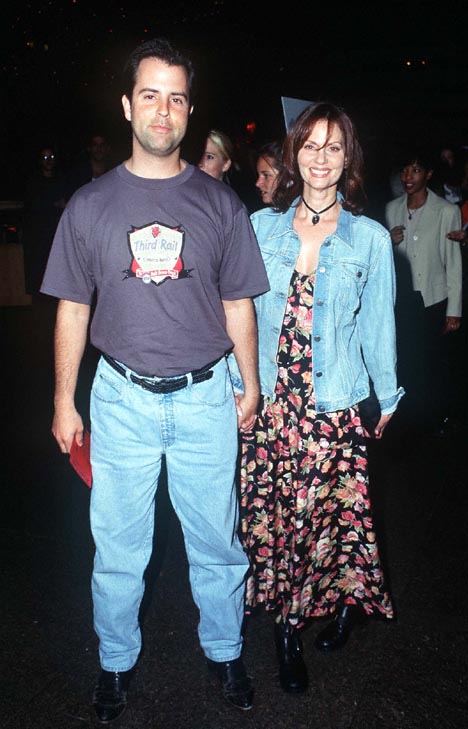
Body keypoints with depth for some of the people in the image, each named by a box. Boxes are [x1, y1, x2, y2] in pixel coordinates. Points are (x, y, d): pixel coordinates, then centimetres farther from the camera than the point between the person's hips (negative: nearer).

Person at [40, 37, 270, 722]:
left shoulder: (220, 202, 2)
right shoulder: (90, 203, 2)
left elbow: (238, 304, 7)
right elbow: (73, 308, 5)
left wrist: (251, 387, 8)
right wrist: (64, 401, 6)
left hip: (206, 396, 0)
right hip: (122, 398, 0)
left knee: (216, 540, 13)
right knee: (118, 547, 12)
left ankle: (225, 650, 37)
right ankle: (116, 661, 36)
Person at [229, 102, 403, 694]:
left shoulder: (370, 238, 1)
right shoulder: (262, 227, 5)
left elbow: (377, 324, 8)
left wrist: (387, 396, 14)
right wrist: (235, 384, 9)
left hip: (334, 406, -1)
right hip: (267, 401, 2)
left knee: (333, 511, 1)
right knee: (270, 513, 7)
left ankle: (346, 601, 31)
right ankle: (287, 628, 26)